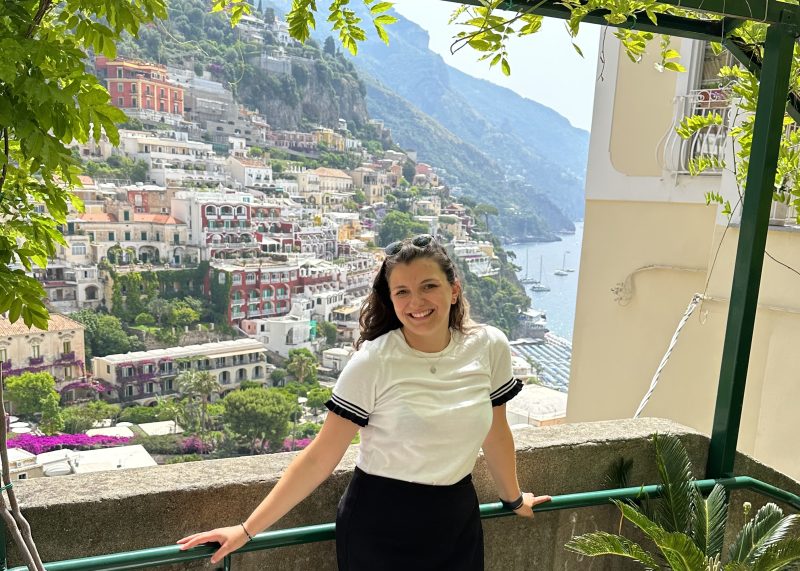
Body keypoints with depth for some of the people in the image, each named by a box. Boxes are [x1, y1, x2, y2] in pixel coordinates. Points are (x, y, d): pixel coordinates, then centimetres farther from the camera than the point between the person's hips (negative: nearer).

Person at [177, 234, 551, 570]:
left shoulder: (490, 347, -9)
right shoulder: (373, 362, -19)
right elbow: (319, 458, -13)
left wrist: (513, 498, 21)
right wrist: (248, 529, -13)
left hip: (458, 524, 4)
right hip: (379, 529, -3)